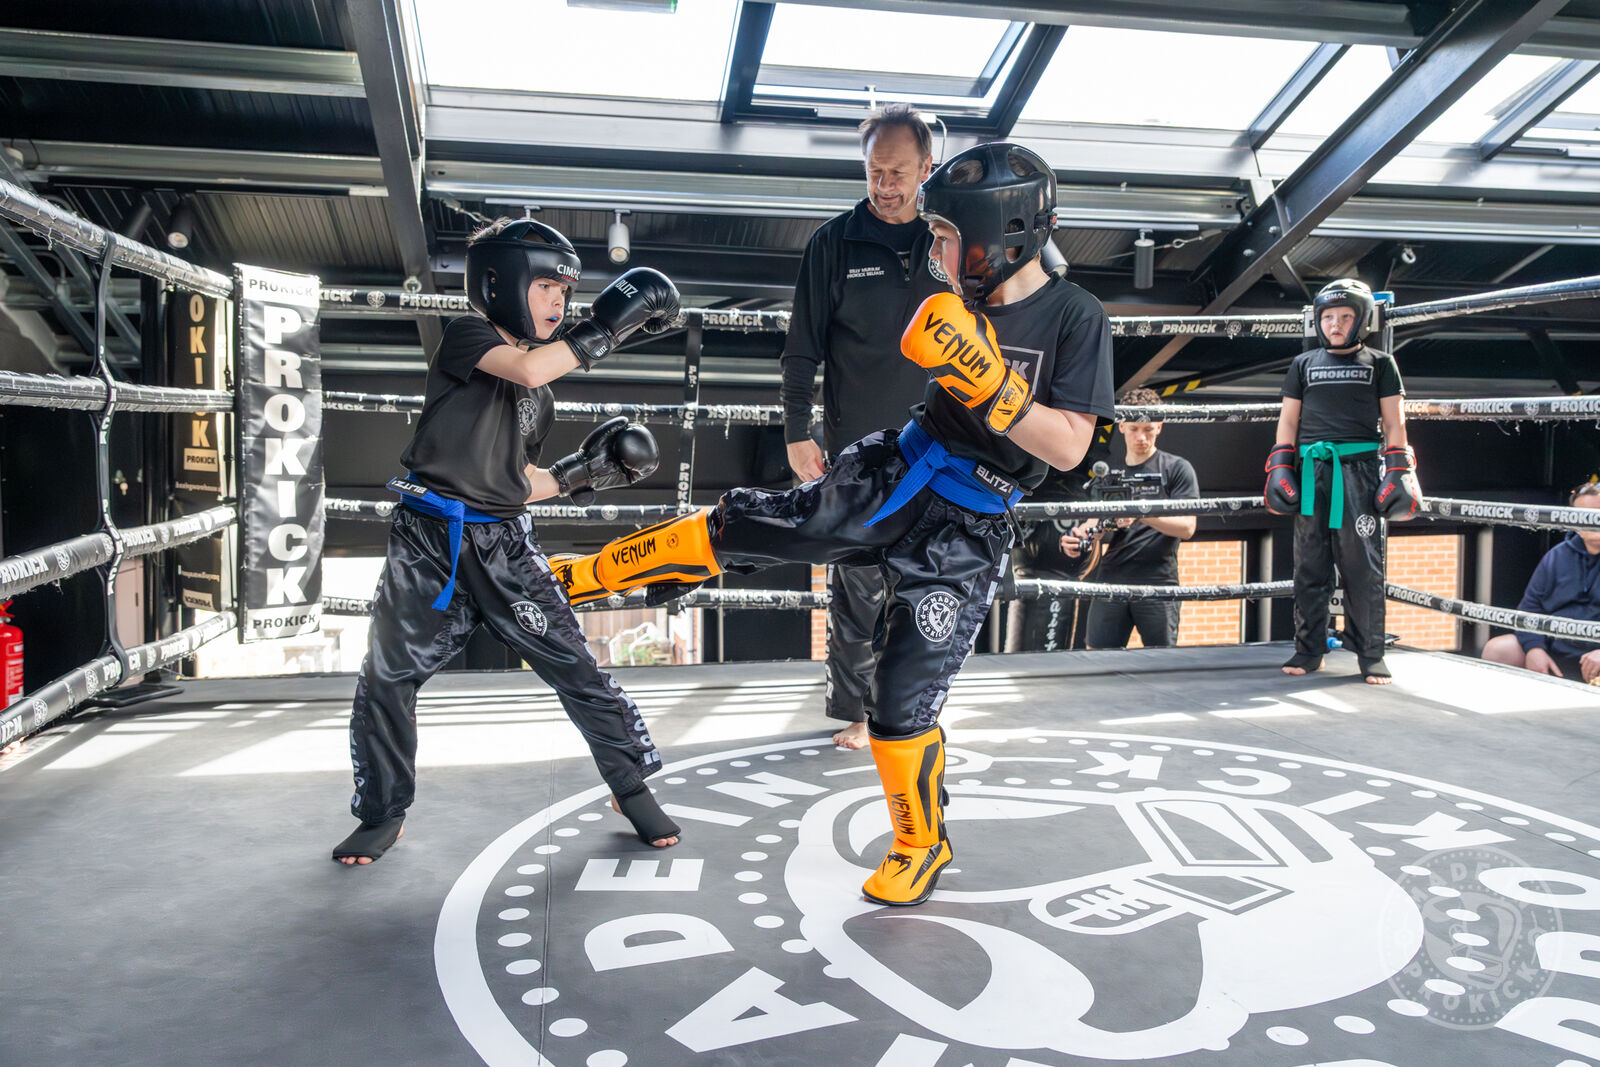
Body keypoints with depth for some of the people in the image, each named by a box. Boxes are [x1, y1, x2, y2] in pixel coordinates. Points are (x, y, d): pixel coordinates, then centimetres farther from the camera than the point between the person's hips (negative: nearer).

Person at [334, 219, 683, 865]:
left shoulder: (539, 395, 16)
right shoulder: (466, 336, -2)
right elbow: (526, 368, -24)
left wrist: (582, 472, 7)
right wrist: (606, 328, -19)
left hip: (505, 547, 5)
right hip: (430, 543, -4)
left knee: (576, 668, -1)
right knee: (386, 681, 3)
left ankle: (632, 787, 14)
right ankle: (382, 815, 23)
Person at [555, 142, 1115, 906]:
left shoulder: (1075, 317, -12)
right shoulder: (966, 301, 2)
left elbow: (1068, 448, -19)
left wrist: (985, 380, -26)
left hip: (964, 535, -5)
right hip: (890, 479, 5)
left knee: (902, 701, -4)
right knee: (735, 527, 1)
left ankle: (922, 845, 23)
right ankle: (567, 581, 18)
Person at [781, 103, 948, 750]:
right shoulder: (836, 243, -1)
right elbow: (803, 348, 1)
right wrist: (797, 432, -4)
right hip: (856, 451, -2)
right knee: (858, 586, 1)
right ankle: (852, 709, 15)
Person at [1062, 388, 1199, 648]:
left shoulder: (1177, 468, 4)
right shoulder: (1109, 473, 18)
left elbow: (1186, 528, -5)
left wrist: (1143, 514, -20)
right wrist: (1080, 534, -5)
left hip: (1157, 582, -4)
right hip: (1110, 582, 4)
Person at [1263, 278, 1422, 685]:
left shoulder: (1379, 363, 11)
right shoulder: (1303, 364, 16)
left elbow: (1394, 423, 9)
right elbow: (1288, 419, 16)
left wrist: (1399, 473, 0)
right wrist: (1279, 468, 7)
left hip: (1360, 471, -2)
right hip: (1312, 472, 2)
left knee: (1363, 567, -2)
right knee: (1310, 566, 5)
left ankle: (1370, 655, 6)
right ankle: (1308, 650, 13)